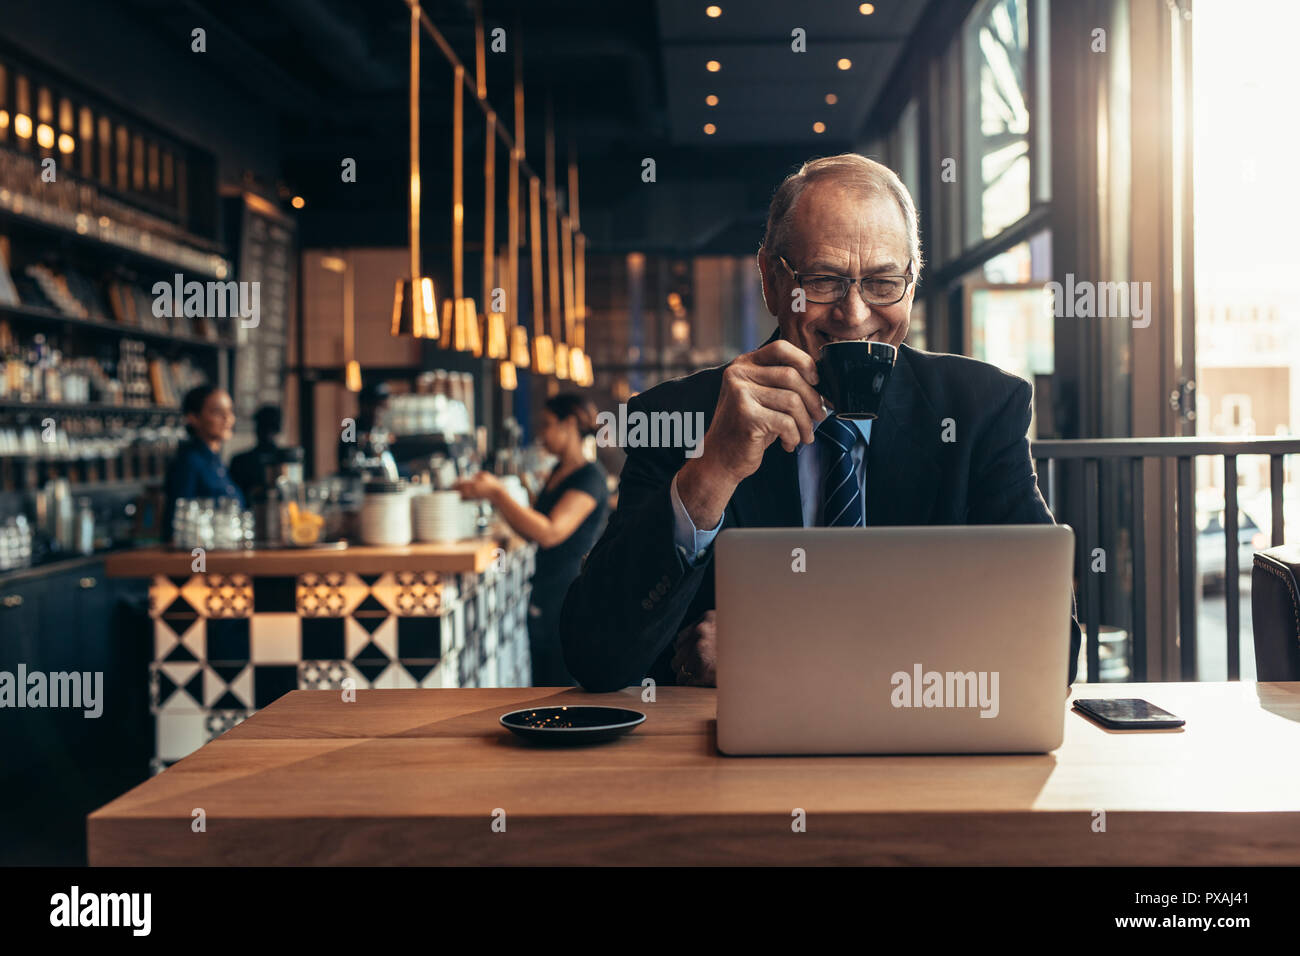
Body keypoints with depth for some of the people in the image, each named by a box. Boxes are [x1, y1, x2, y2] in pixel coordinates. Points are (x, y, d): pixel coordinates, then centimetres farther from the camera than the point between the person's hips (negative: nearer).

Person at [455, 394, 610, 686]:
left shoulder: (590, 476, -14)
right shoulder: (558, 472, 14)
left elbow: (550, 533, -25)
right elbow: (529, 531, 17)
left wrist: (497, 493, -22)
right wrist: (493, 493, 5)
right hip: (546, 596, 9)